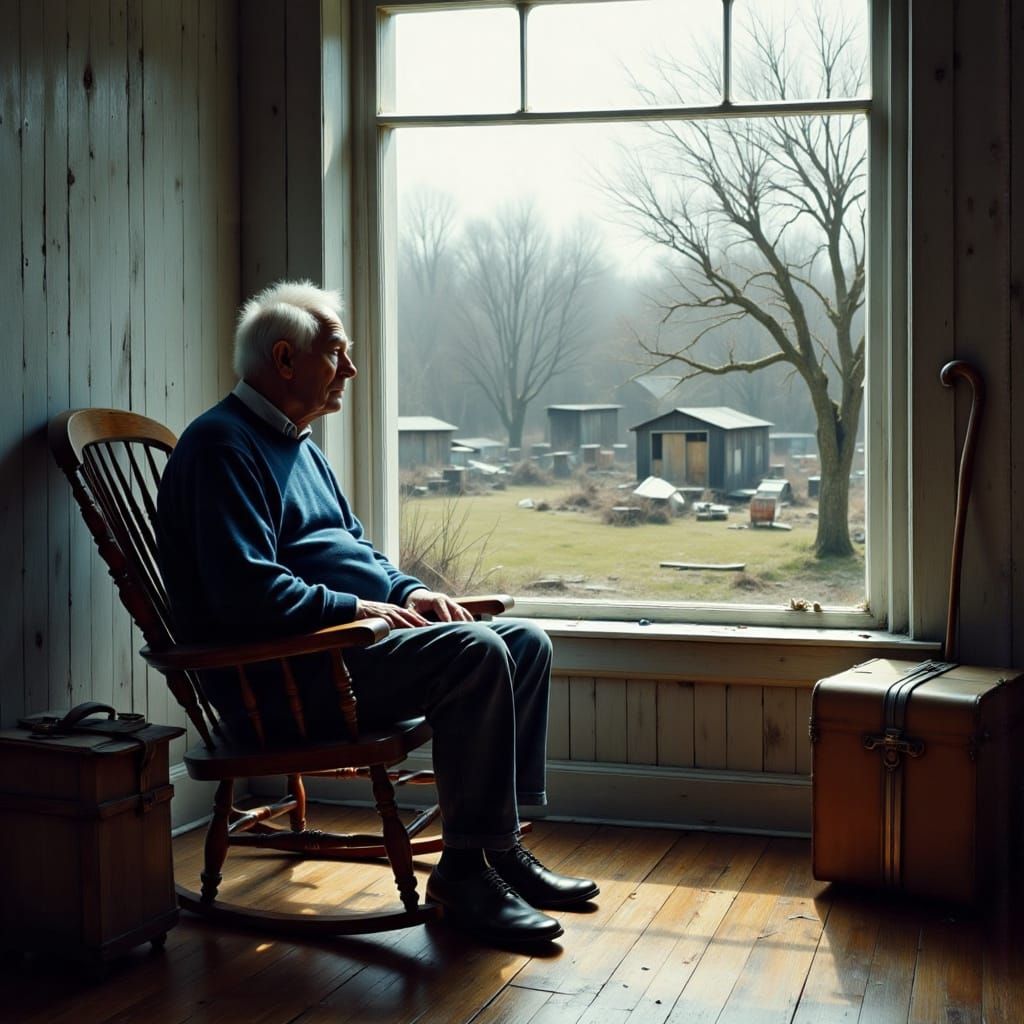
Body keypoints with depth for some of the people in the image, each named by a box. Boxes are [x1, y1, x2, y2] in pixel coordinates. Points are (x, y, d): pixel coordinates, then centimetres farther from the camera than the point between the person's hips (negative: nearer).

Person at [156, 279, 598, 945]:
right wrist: (360, 607, -16)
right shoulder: (224, 446, -12)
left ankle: (503, 849, 3)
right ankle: (465, 872, -19)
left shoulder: (298, 445, 22)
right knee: (476, 653, -27)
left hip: (343, 640, 11)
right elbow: (247, 591, -23)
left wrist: (407, 590, 8)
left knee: (526, 644, 3)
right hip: (288, 672, -11)